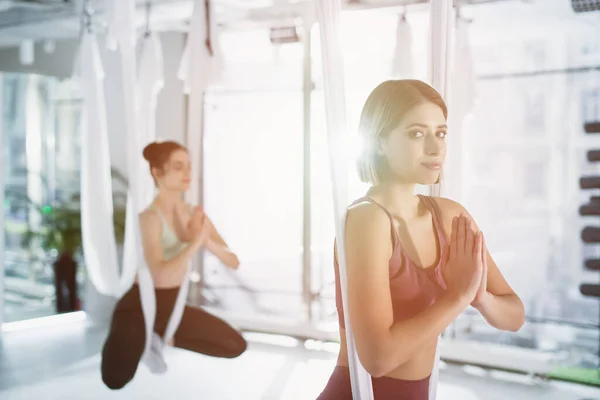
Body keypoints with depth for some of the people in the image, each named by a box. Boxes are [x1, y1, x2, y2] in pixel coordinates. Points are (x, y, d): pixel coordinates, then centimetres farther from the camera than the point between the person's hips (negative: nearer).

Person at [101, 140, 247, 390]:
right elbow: (160, 275, -35)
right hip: (140, 304, -6)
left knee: (237, 347, 2)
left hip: (174, 305, 6)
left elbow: (234, 262, -4)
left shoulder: (194, 214, 0)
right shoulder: (150, 217, -21)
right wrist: (195, 241, -30)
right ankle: (129, 340, 10)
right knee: (116, 381, -24)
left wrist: (207, 241, -23)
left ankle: (163, 337, 15)